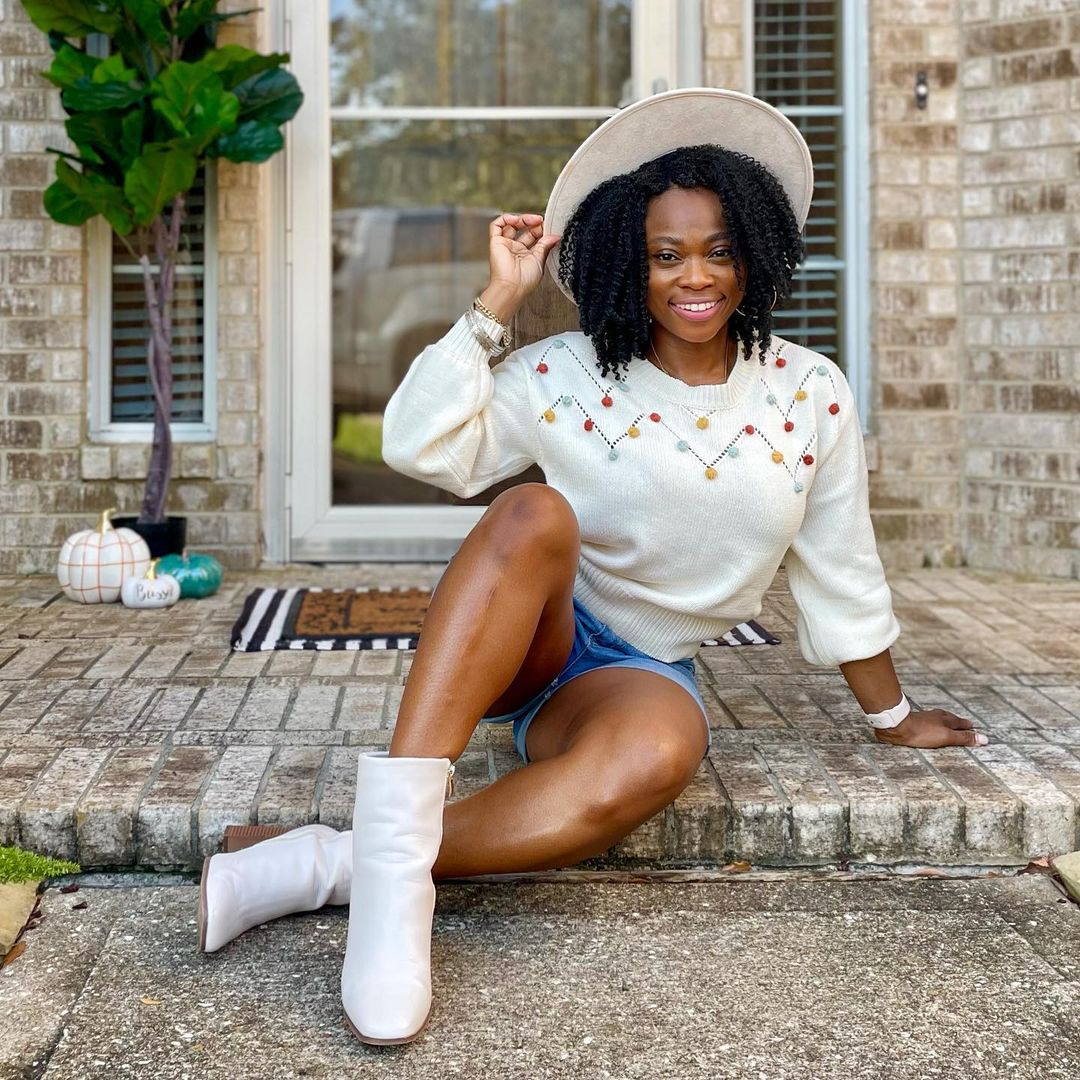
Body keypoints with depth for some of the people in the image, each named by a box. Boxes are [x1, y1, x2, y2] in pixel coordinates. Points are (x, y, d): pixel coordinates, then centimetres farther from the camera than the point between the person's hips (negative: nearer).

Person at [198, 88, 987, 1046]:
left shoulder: (810, 394, 0)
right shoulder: (569, 374, -4)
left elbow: (841, 573, 10)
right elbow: (420, 446, -16)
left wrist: (892, 715, 17)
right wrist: (501, 299, -14)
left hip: (640, 669, 1)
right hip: (511, 642, -1)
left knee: (658, 752, -39)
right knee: (536, 515, -37)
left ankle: (333, 865, -35)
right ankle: (394, 847, -46)